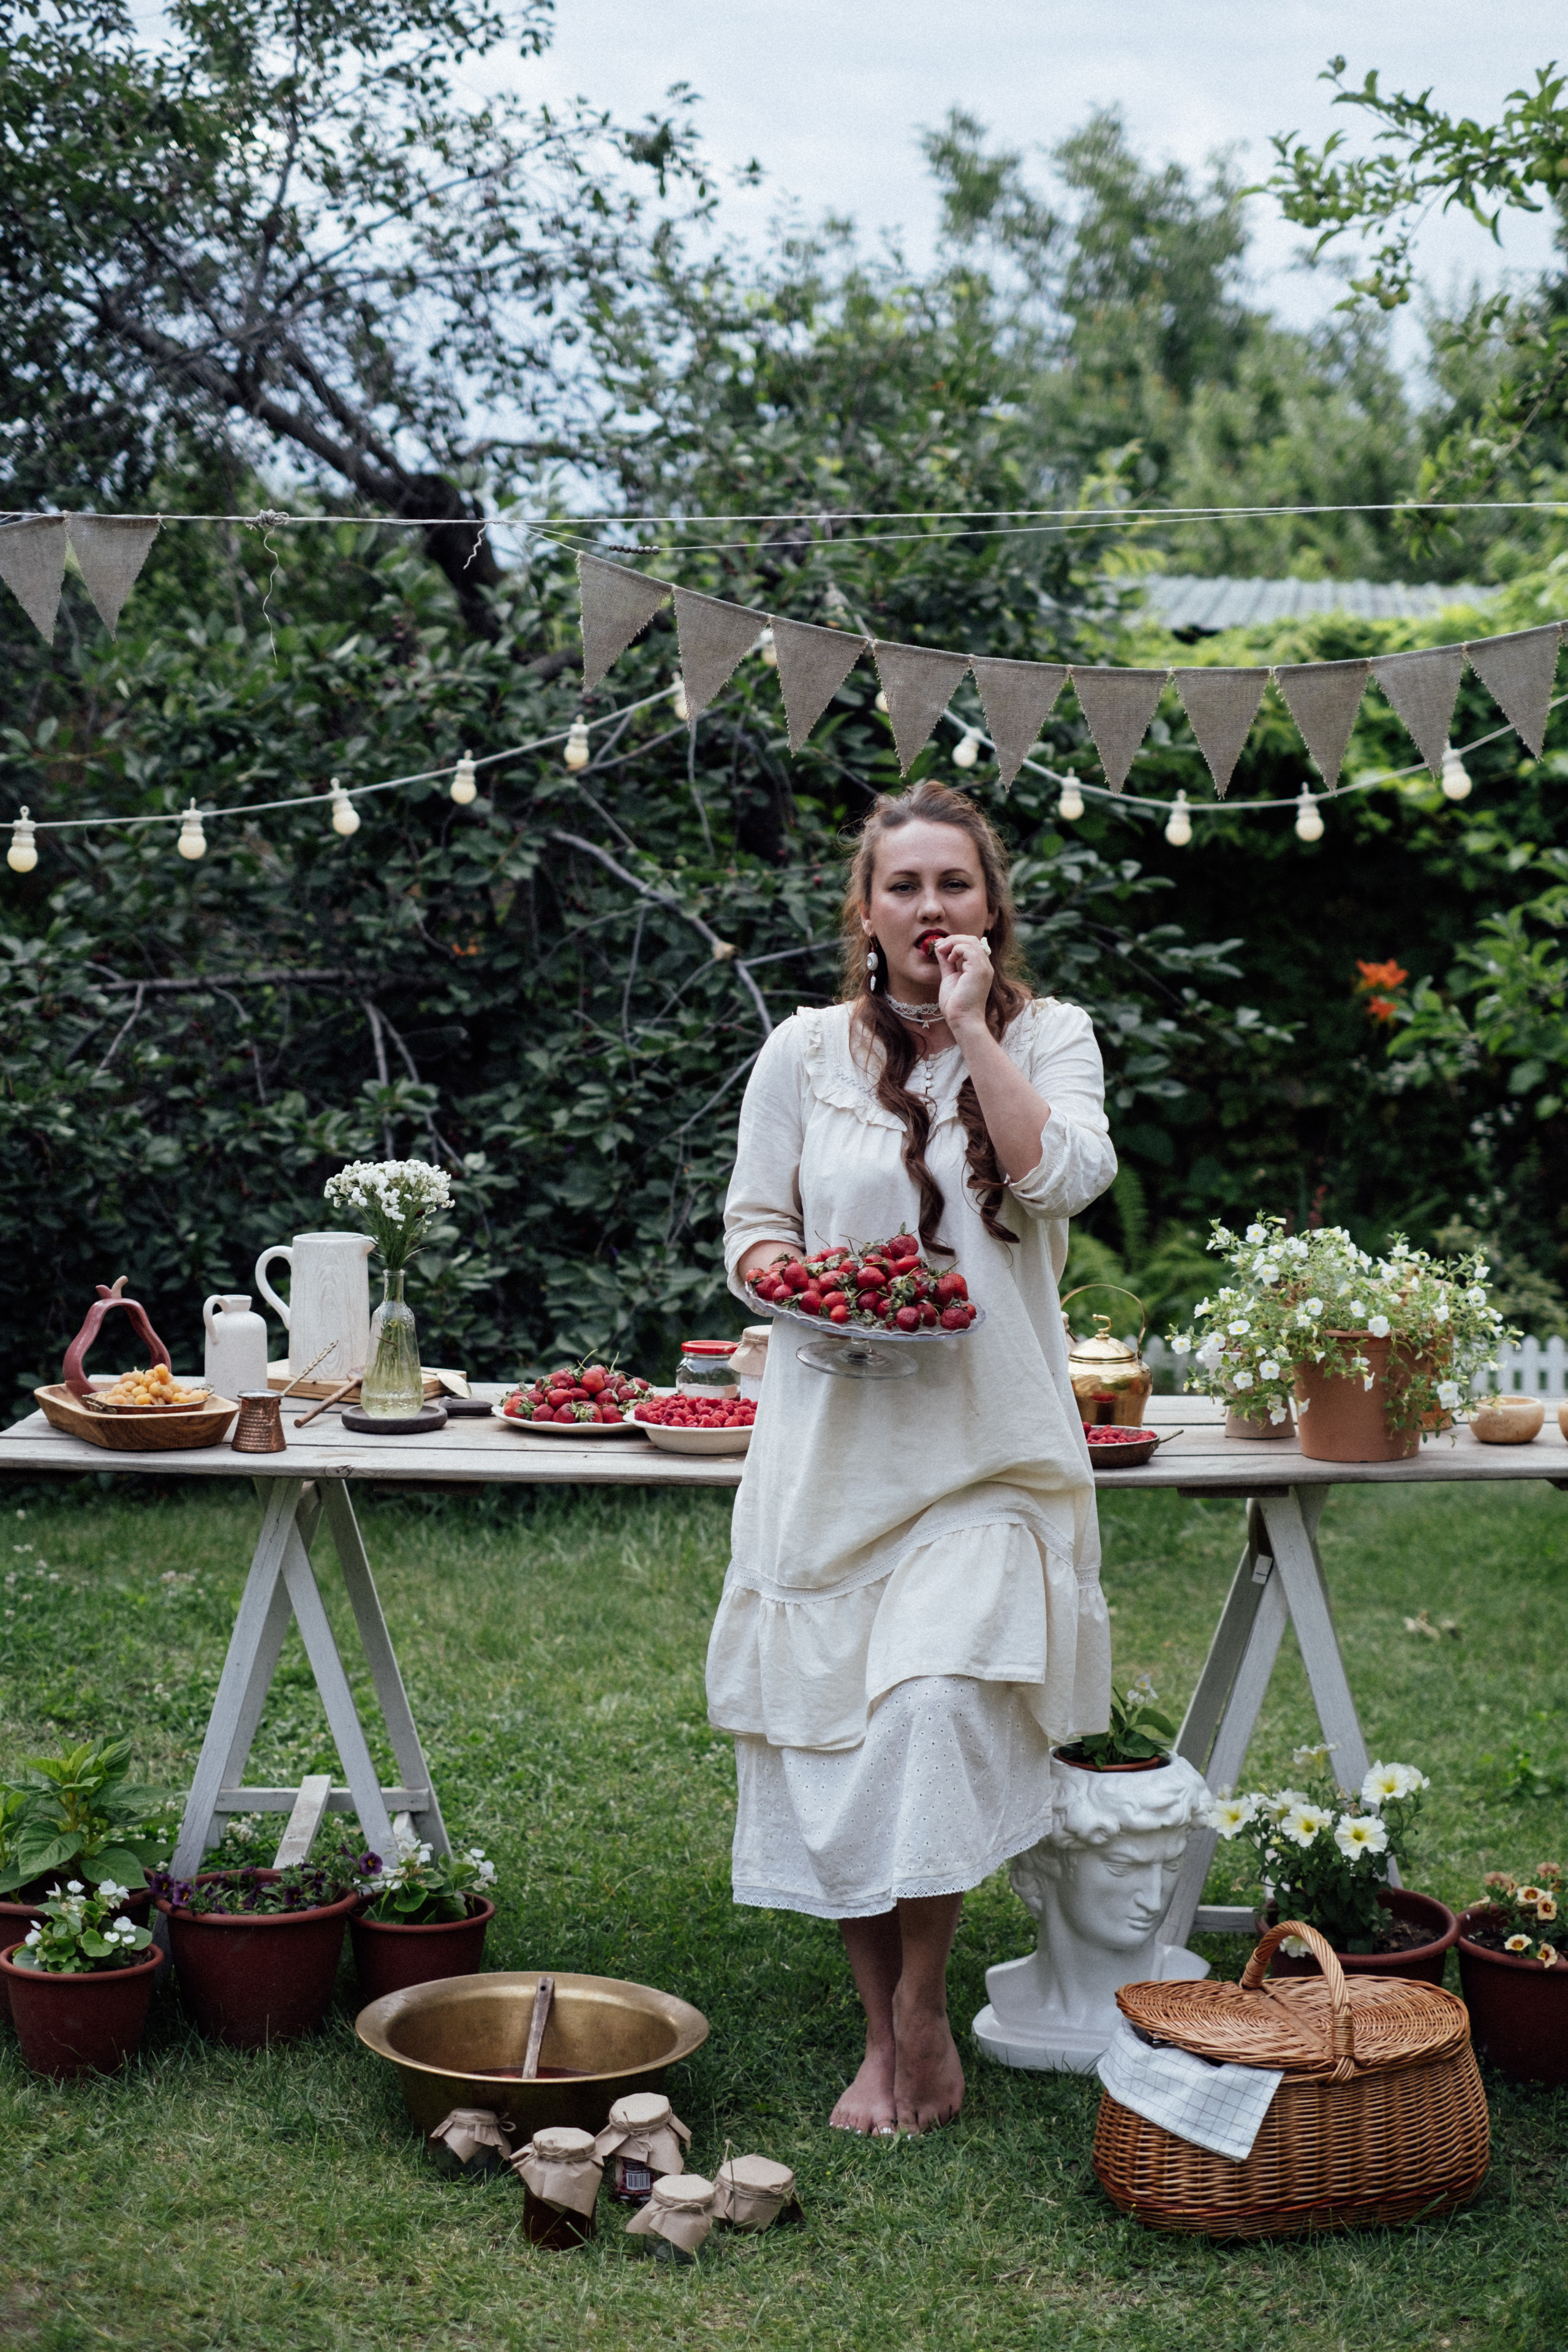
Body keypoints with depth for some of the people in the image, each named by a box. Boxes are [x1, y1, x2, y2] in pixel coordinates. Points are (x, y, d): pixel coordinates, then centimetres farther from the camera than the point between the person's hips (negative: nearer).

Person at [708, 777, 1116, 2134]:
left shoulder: (1048, 1037, 4)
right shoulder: (806, 1052, 7)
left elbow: (1066, 1176, -15)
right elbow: (750, 1228, 11)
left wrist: (972, 1028, -11)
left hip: (988, 1445, -2)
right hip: (837, 1437, 2)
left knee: (937, 1705, -20)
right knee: (825, 1729, 0)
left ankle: (925, 2010, 1)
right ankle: (883, 2034, 17)